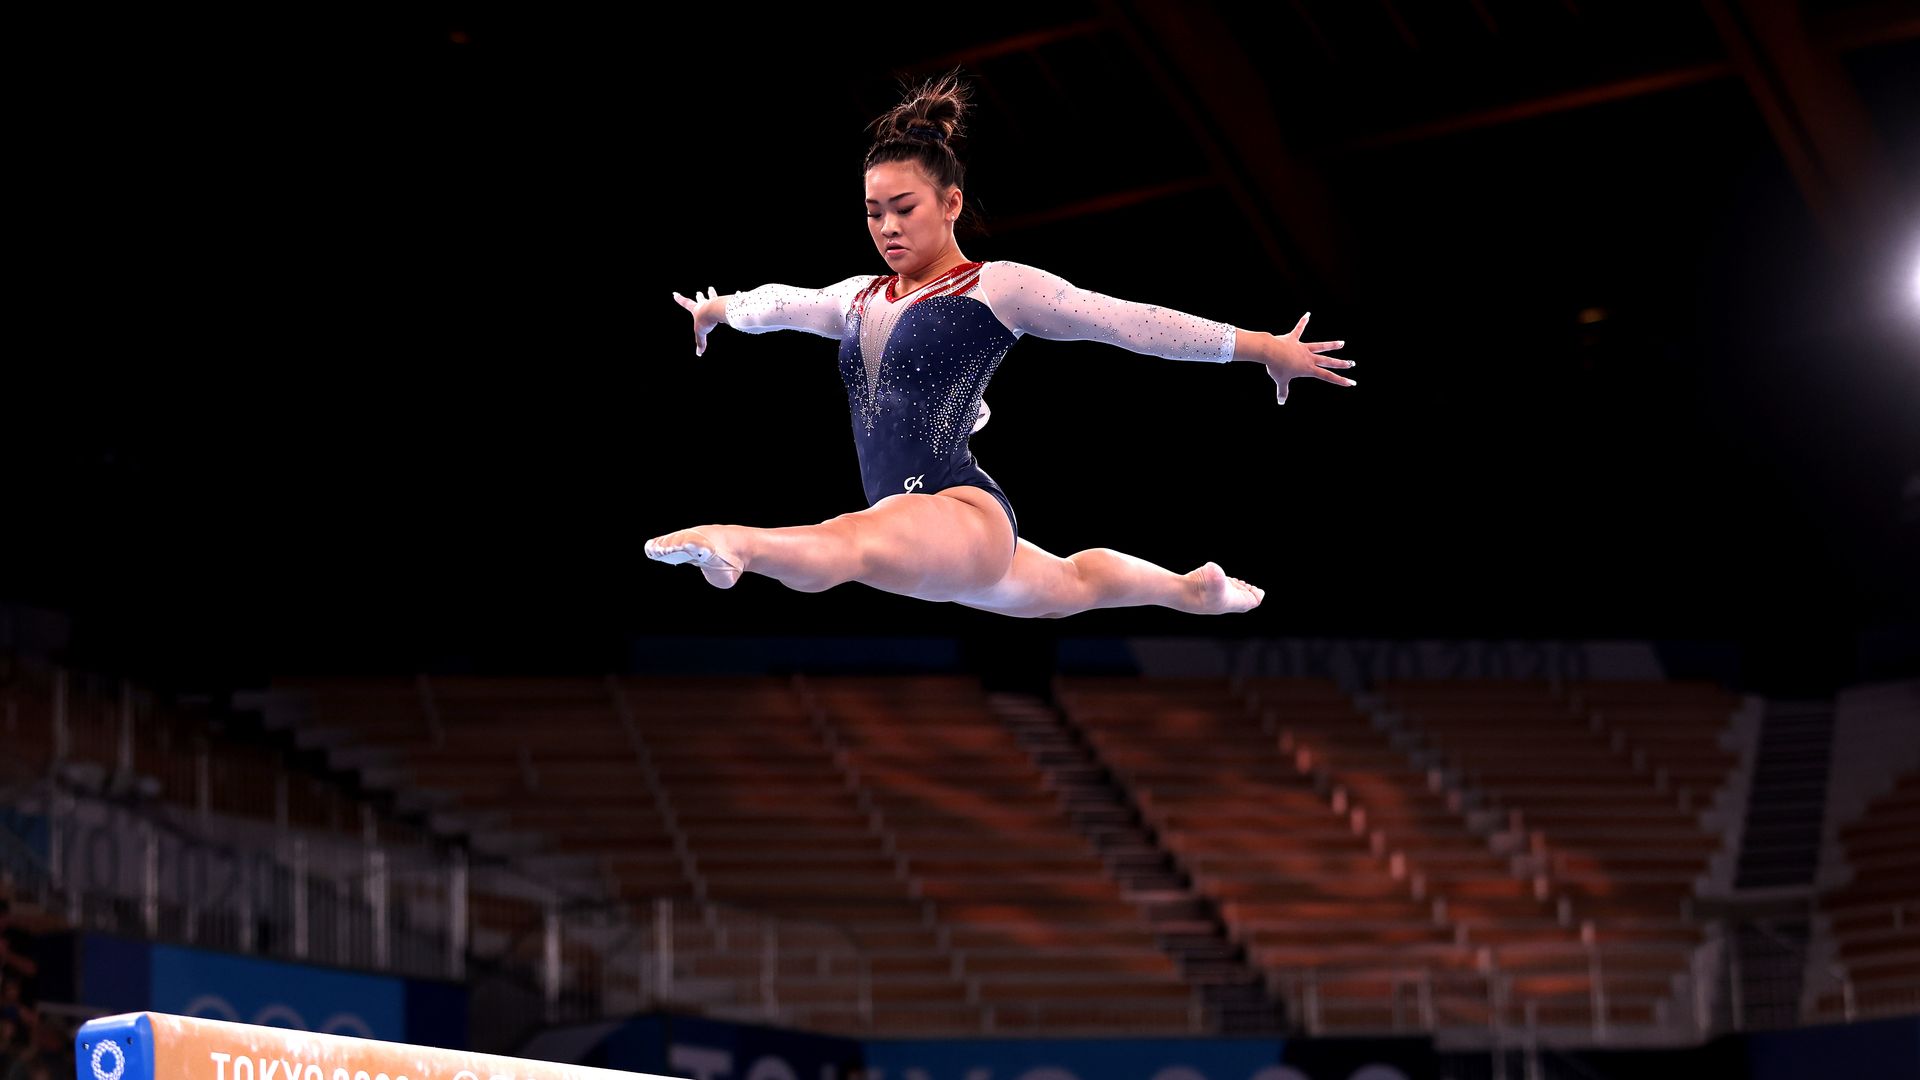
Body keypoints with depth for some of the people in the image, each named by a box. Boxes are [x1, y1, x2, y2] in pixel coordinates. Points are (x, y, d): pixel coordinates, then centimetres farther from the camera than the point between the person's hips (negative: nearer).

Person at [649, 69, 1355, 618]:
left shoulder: (997, 288, -3)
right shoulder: (860, 299, 18)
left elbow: (1125, 321, -4)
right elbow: (776, 303, 38)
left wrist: (1265, 346, -4)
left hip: (964, 513, -9)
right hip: (914, 533, 9)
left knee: (847, 545, -42)